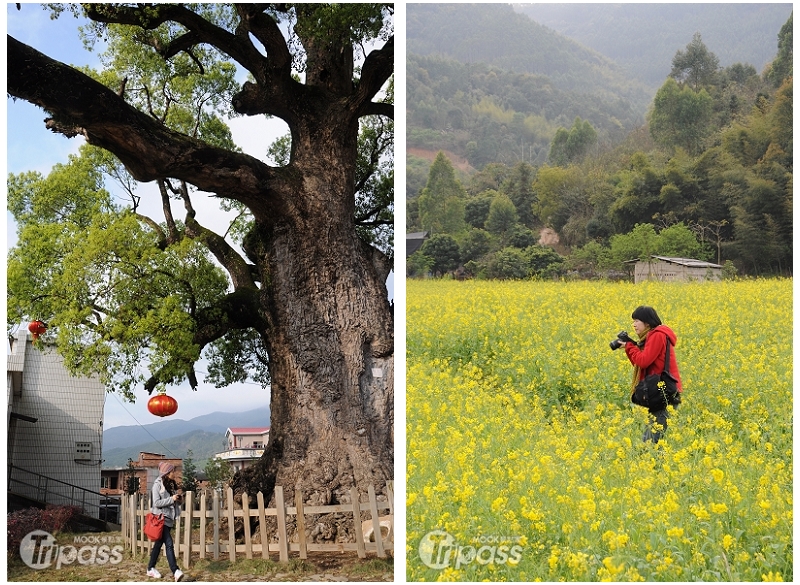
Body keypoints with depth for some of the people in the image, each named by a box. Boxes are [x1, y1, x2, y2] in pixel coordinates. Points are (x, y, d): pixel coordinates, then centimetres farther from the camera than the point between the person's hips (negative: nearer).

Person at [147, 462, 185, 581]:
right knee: (169, 544, -14)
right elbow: (157, 503, -15)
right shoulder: (158, 484, -9)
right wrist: (171, 499, -19)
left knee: (159, 544, 14)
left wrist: (178, 499, 3)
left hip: (169, 518, 8)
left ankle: (151, 569, 23)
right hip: (161, 517, -8)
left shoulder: (171, 484, 13)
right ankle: (175, 571, -19)